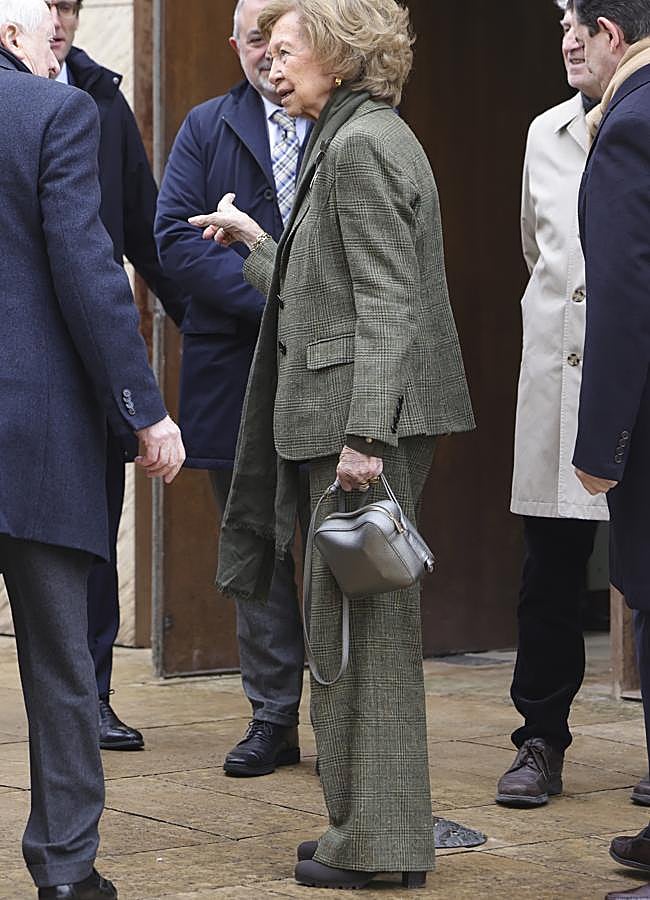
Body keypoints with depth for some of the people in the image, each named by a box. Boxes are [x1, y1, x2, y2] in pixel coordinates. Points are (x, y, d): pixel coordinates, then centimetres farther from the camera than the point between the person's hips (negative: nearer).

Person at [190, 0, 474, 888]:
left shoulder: (361, 147, -13)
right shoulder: (355, 139, 18)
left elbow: (385, 304, -19)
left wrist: (363, 434, -23)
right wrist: (258, 245, 29)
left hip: (367, 414, -10)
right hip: (347, 415, 10)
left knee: (358, 619, -5)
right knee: (362, 617, 14)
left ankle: (376, 842, 2)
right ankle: (371, 826, 21)